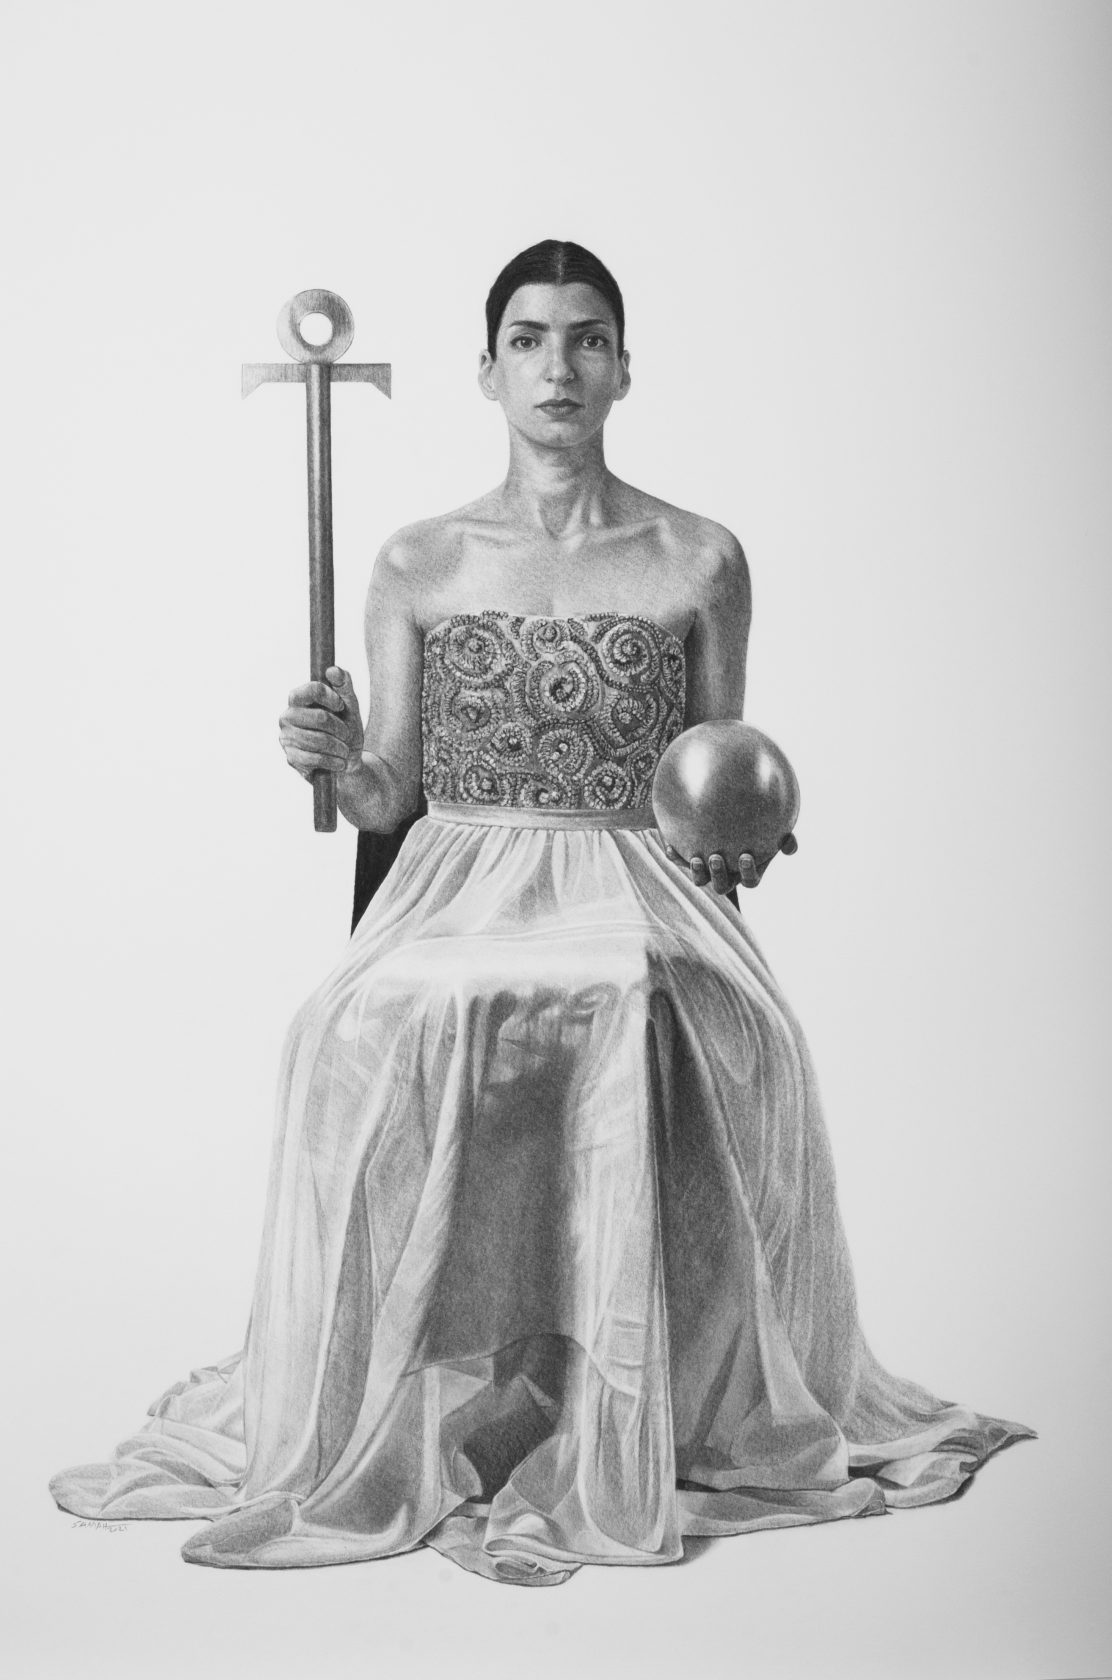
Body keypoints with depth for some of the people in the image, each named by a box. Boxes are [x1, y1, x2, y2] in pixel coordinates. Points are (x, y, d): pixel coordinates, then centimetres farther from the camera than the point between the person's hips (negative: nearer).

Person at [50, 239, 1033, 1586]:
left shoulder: (700, 564, 8)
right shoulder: (418, 566, 9)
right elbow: (390, 799, 10)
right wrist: (336, 760, -11)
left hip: (639, 888, -1)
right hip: (460, 887, 1)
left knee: (665, 1022, -35)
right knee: (373, 1033, -32)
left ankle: (642, 1414, -16)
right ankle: (406, 1417, -12)